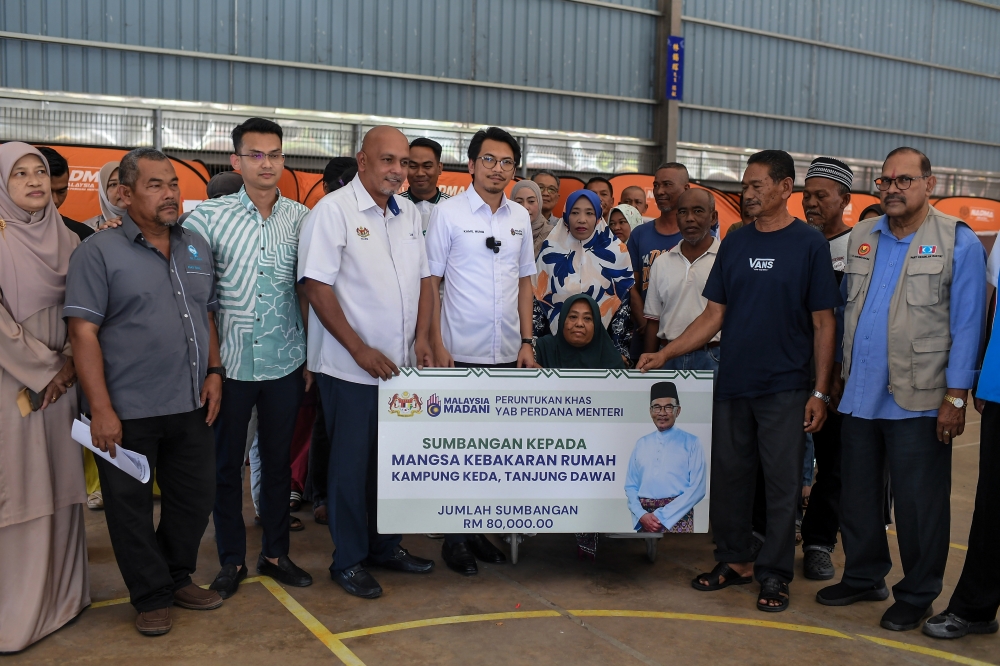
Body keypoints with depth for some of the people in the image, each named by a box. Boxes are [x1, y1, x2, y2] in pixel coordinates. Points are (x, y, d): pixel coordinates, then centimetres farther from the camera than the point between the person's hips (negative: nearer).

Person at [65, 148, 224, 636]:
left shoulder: (197, 248, 11)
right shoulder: (98, 252, -7)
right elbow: (83, 332, -12)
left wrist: (214, 371, 6)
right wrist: (100, 408, -16)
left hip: (191, 406, 5)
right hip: (127, 412, -5)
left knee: (195, 497, 14)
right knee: (131, 507, 7)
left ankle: (179, 578, 35)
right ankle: (152, 597, 24)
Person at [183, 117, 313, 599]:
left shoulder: (300, 218, 2)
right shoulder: (208, 216, -4)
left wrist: (312, 356, 6)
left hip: (285, 361, 2)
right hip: (229, 361, -1)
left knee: (278, 461, 13)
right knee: (226, 463, 9)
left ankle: (275, 552, 28)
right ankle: (231, 560, 25)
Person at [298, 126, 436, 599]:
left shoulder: (409, 214, 10)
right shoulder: (333, 210, -10)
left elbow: (423, 278, 15)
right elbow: (317, 286, -15)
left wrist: (422, 338, 2)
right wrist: (360, 350, -17)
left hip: (400, 364, 6)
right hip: (350, 366, -6)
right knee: (351, 463, 4)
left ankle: (385, 546, 30)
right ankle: (348, 560, 19)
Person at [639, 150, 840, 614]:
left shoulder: (810, 244, -3)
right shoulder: (734, 244, 9)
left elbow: (823, 322, -3)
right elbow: (714, 315, 10)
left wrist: (820, 391, -8)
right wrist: (665, 353, 0)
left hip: (785, 386, -4)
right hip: (732, 383, 4)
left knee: (782, 481, 2)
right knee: (729, 474, 10)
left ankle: (774, 573, 15)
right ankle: (734, 560, 25)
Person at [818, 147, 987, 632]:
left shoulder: (959, 242, -5)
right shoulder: (861, 237, 10)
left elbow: (966, 325, -8)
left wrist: (955, 397, -12)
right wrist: (841, 371, 12)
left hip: (917, 401, -5)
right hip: (858, 395, 5)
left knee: (918, 504, 5)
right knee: (856, 495, 15)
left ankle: (917, 596, 22)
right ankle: (864, 578, 33)